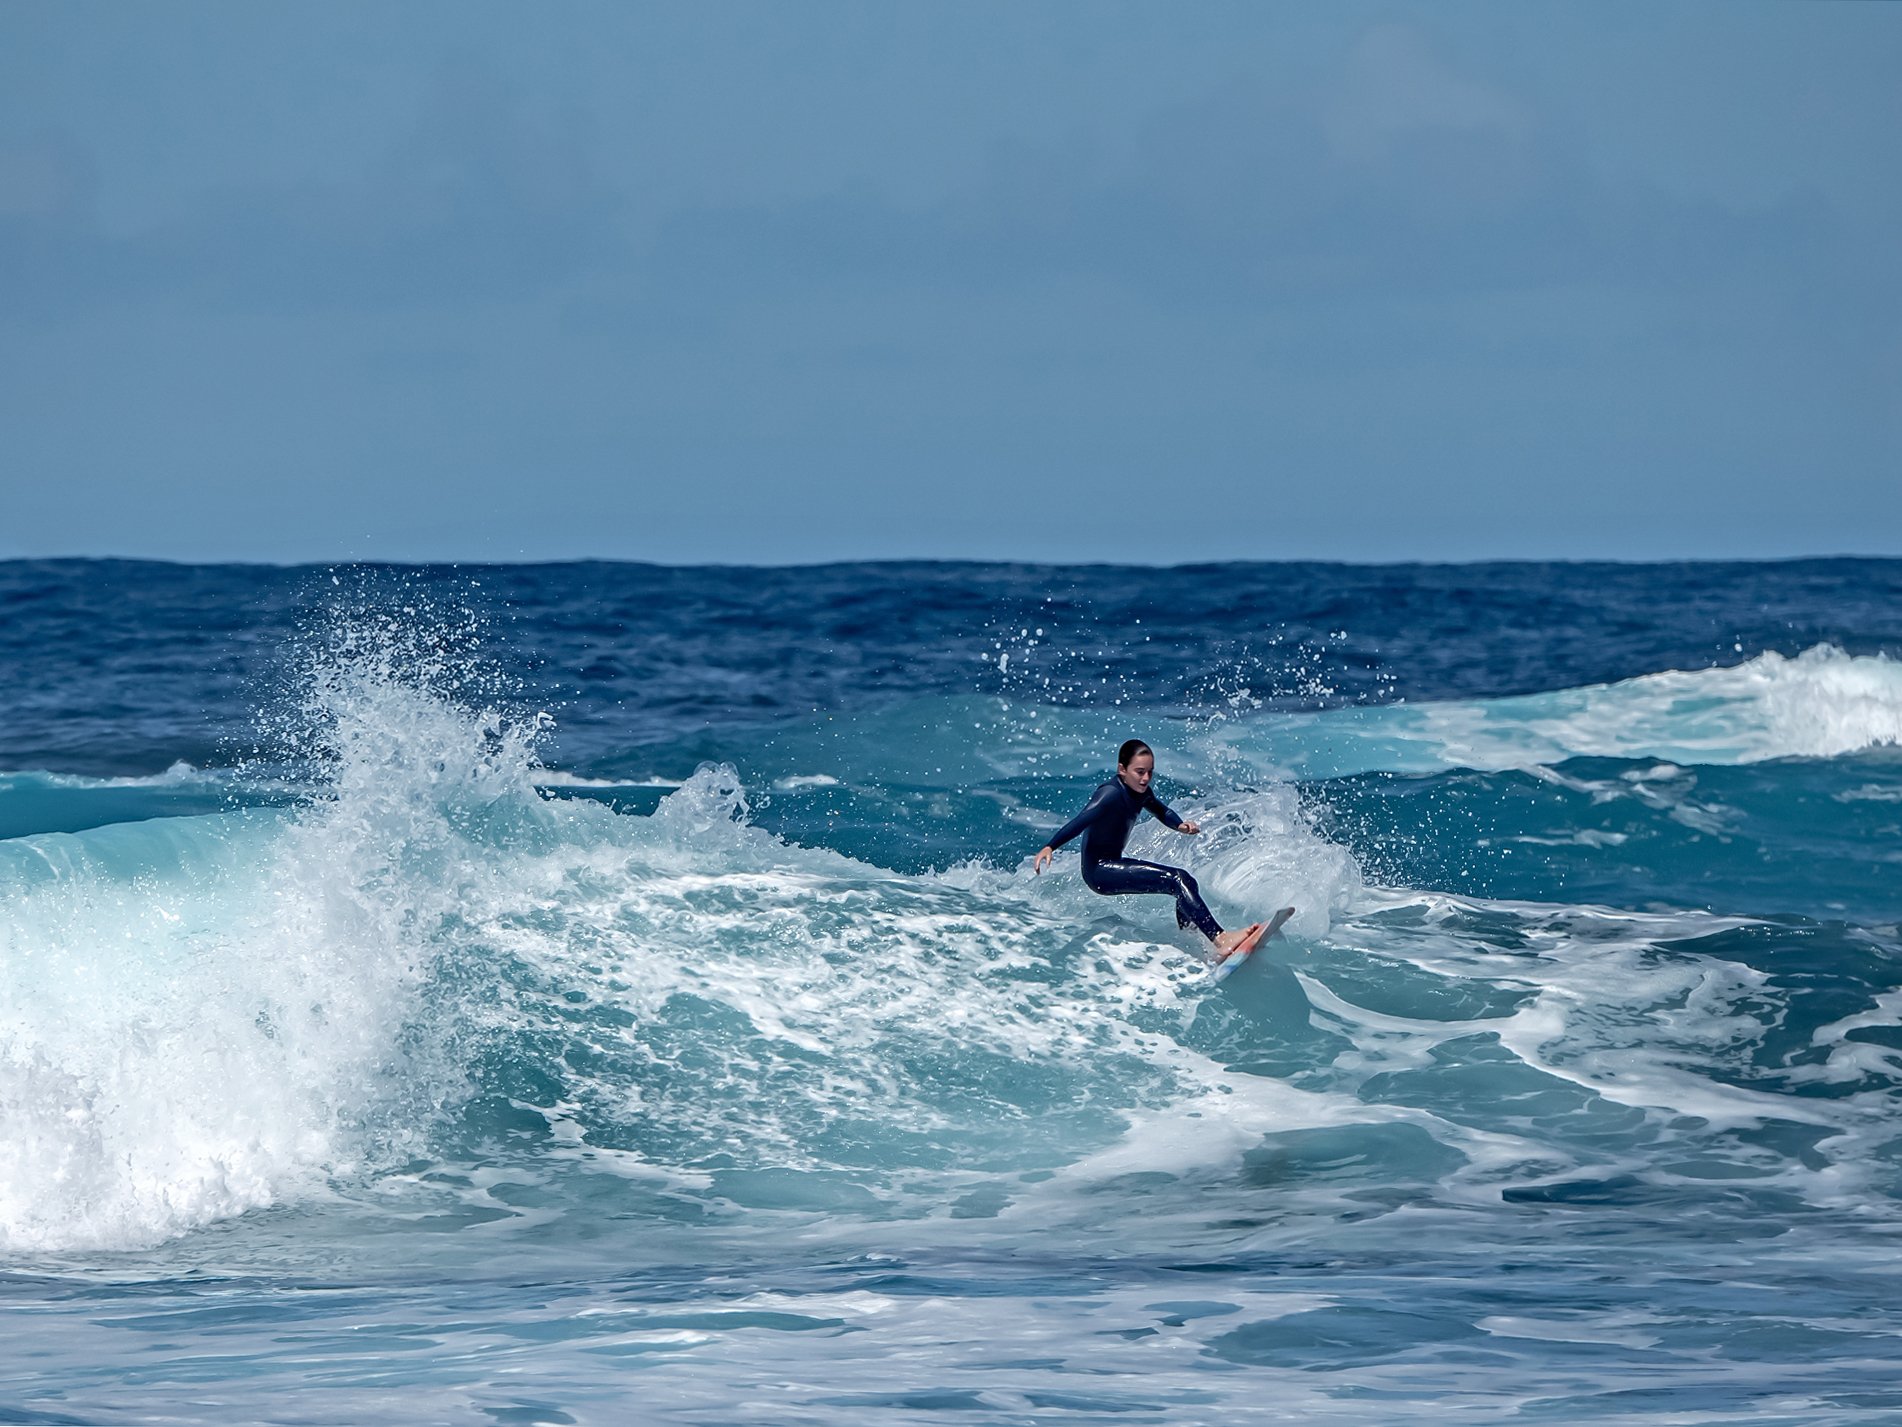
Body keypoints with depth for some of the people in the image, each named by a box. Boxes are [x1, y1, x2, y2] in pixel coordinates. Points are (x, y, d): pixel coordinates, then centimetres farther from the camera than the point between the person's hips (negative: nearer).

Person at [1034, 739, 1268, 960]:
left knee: (1186, 884, 10)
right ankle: (1220, 939, -32)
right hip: (1098, 871, -10)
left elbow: (1161, 811, 26)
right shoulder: (1112, 794, -20)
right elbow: (1080, 821, -32)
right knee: (1177, 881, -22)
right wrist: (1049, 848, -45)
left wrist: (1180, 825, 4)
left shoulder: (1141, 792, 7)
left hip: (1113, 865, 10)